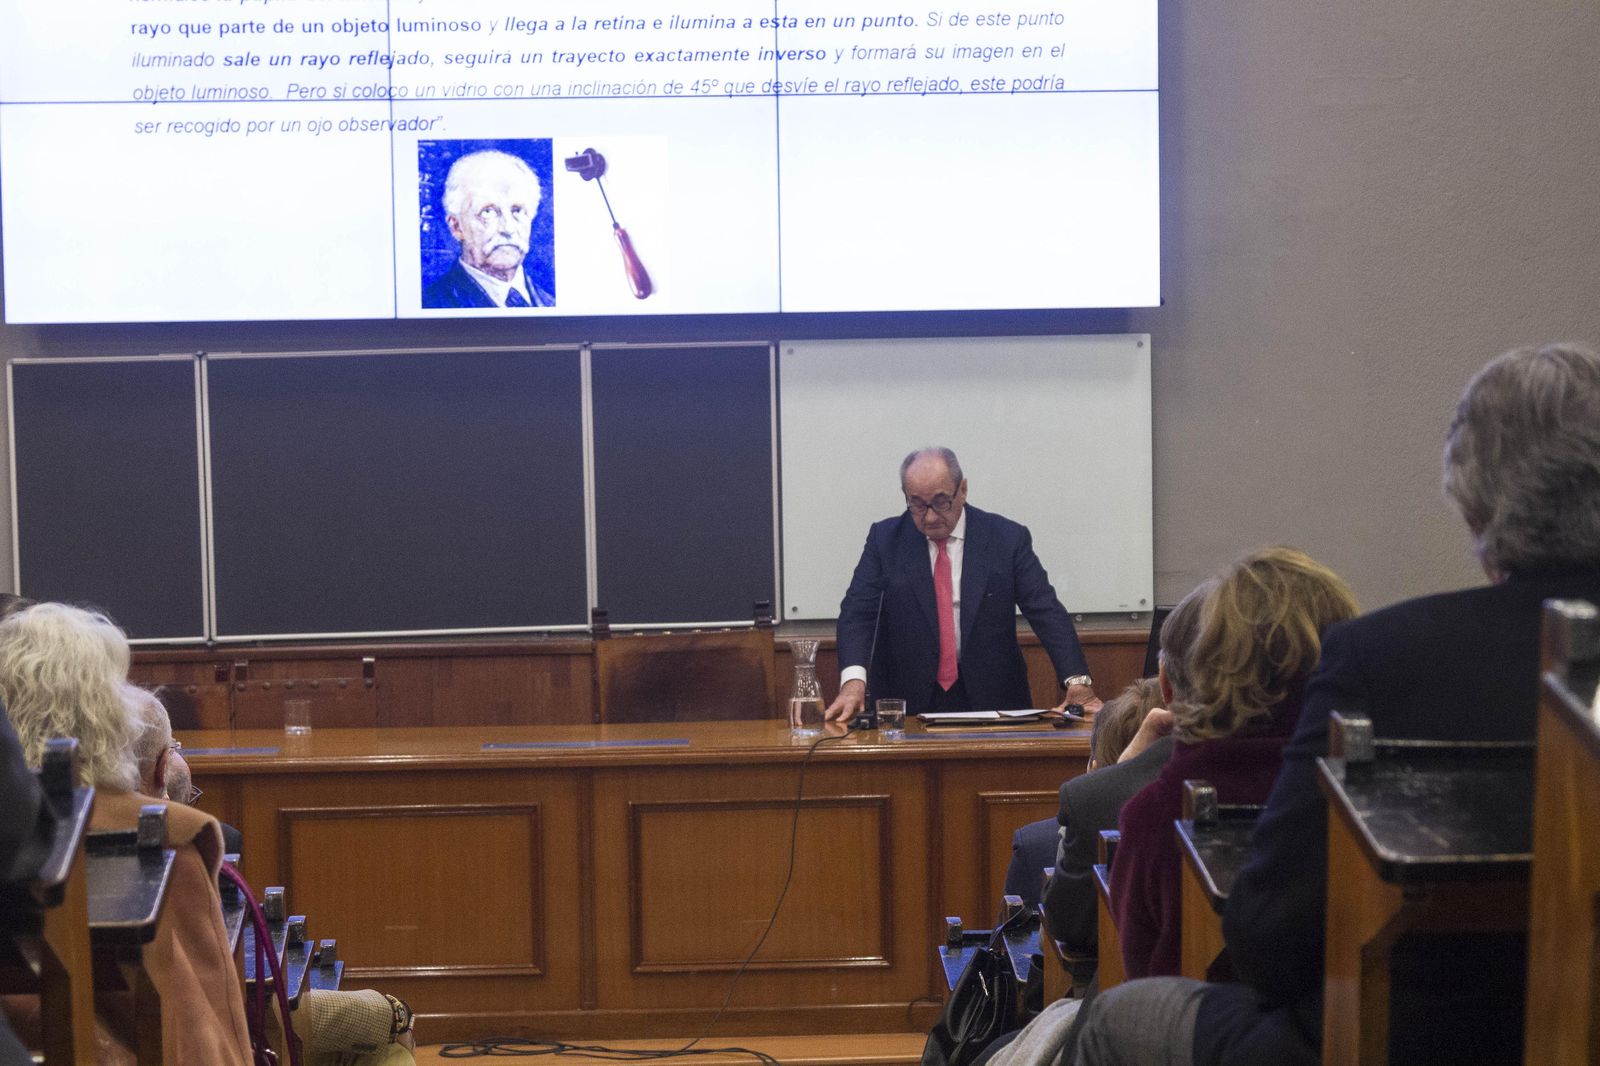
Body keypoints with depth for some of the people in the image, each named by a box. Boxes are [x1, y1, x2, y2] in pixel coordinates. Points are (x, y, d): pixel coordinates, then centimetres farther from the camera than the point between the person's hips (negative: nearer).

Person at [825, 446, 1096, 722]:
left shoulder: (1008, 539, 2)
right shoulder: (884, 539, 4)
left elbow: (1047, 613, -1)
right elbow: (858, 611, -3)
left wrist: (1078, 682, -15)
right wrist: (853, 681, -22)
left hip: (991, 700, 0)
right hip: (907, 705, 0)